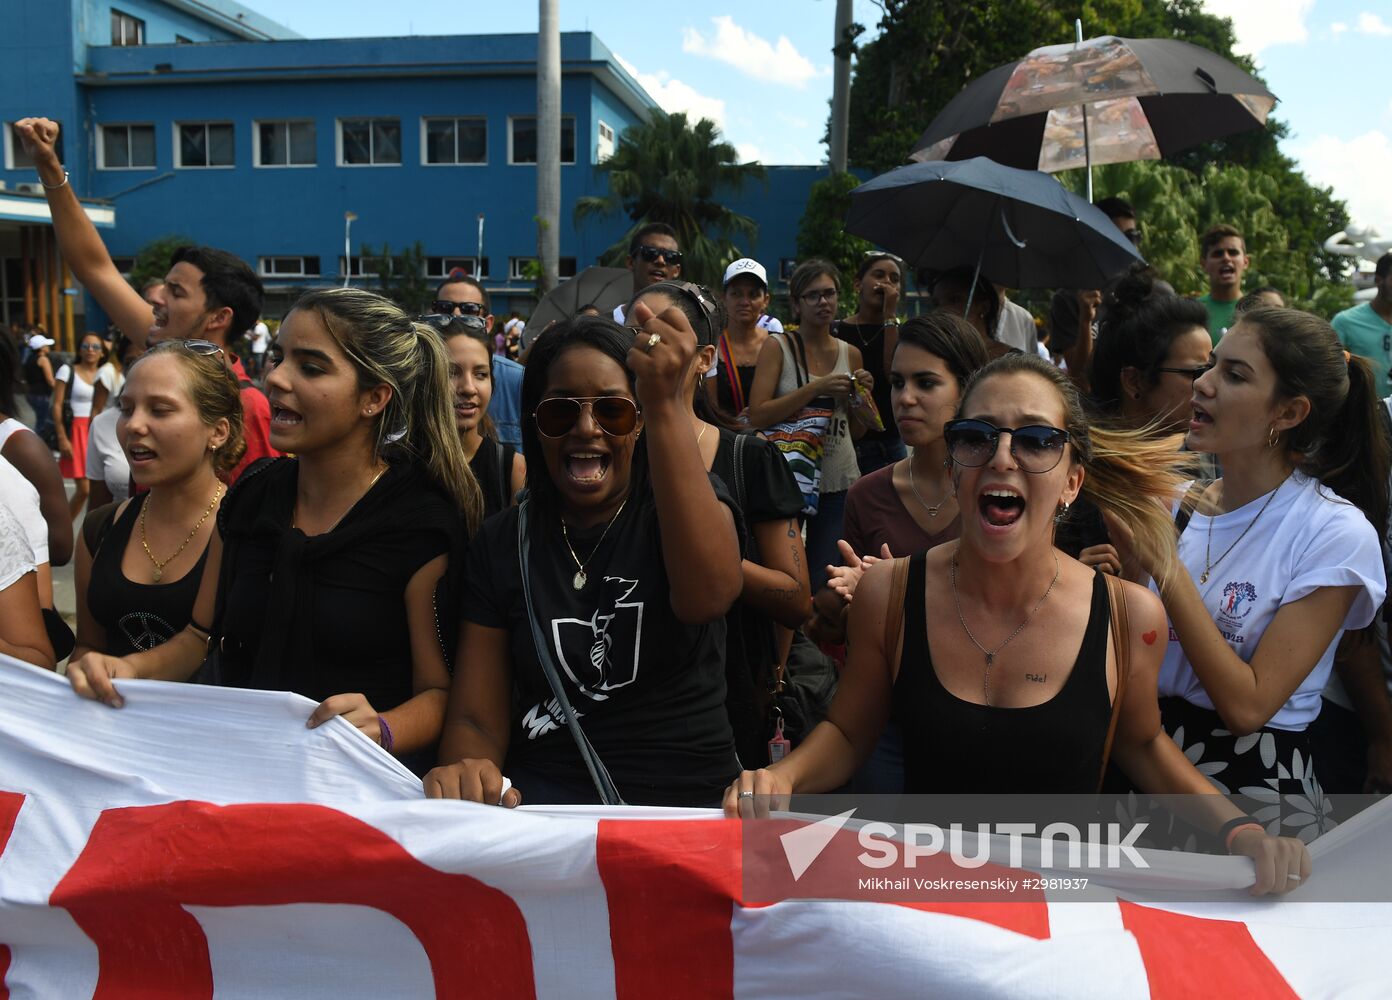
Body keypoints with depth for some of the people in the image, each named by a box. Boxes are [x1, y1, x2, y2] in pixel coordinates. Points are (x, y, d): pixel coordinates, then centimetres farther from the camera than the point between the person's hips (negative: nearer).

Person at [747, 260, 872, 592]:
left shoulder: (850, 353, 9)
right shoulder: (777, 346, -3)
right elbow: (757, 416, -15)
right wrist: (816, 389, -18)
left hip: (839, 482, 4)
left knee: (827, 584, 8)